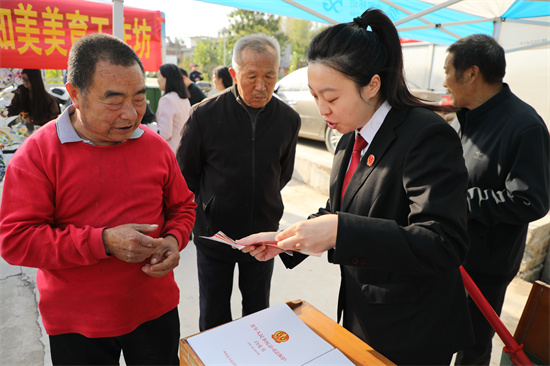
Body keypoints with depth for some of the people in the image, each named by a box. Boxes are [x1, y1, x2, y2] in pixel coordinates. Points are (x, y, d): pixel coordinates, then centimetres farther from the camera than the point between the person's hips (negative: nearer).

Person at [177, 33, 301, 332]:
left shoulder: (289, 120, -6)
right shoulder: (205, 114, -13)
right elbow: (185, 173, 0)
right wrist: (206, 209, 2)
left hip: (262, 236, 2)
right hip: (214, 234, -1)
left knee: (258, 313, 21)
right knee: (213, 318, 16)